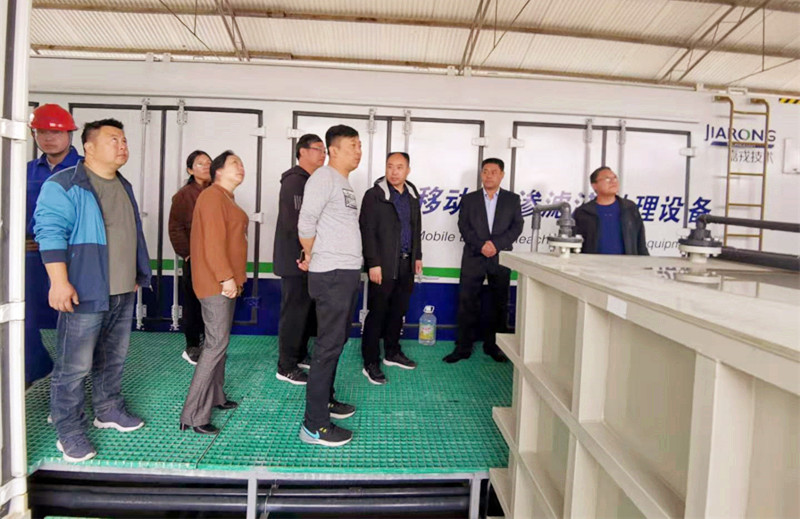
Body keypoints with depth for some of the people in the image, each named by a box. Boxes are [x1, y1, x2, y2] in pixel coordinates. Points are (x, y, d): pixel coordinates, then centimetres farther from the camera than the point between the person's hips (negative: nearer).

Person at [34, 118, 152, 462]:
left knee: (113, 359, 18)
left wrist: (136, 275, 22)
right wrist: (60, 282, -22)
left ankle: (108, 410, 34)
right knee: (74, 366, 0)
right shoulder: (64, 185, -10)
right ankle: (69, 432, 12)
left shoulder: (123, 186, 15)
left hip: (123, 292, 8)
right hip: (86, 292, -8)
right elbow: (50, 233, -16)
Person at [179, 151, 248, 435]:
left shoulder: (226, 198, 19)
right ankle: (194, 414, -6)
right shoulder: (213, 196, -12)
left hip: (227, 282, 10)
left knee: (219, 341, 15)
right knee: (217, 343, -11)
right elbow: (212, 241, -21)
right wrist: (226, 277, -22)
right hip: (216, 283, -10)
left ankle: (215, 397, 26)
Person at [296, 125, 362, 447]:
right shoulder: (324, 178, -12)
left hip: (348, 273, 9)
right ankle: (314, 425, 3)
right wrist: (311, 256, -4)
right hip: (331, 274, -9)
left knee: (339, 339, 17)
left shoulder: (344, 182, 17)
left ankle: (325, 400, 33)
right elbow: (306, 222, -19)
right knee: (329, 344, -6)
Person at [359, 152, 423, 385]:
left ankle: (392, 352, 31)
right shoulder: (374, 195, -8)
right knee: (377, 312, 0)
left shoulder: (412, 194, 11)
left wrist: (417, 256, 15)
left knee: (398, 310, 14)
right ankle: (371, 363, 9)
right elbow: (367, 231, -12)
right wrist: (373, 264, -16)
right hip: (383, 265, -6)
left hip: (406, 263, 6)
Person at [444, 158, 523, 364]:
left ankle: (493, 346, 18)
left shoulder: (512, 199, 8)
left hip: (501, 258, 1)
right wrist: (481, 245, -14)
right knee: (467, 303, -1)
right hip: (473, 258, 0)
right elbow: (464, 226, 0)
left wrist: (496, 244, -14)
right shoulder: (469, 199, 8)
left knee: (499, 304, 6)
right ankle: (463, 347, 6)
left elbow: (517, 226, 0)